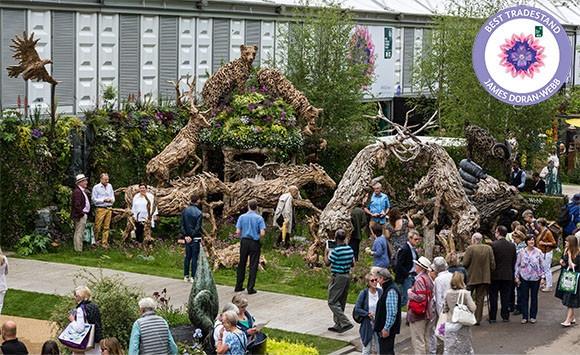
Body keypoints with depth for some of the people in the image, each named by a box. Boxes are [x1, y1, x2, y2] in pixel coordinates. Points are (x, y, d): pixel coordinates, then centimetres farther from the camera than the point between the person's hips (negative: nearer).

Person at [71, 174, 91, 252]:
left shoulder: (82, 191, 14)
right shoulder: (77, 191, -19)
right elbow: (77, 205, -25)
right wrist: (81, 213, -19)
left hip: (83, 215, 11)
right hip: (80, 215, -11)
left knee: (78, 233, 16)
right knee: (79, 233, -7)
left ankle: (77, 248, 24)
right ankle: (79, 249, -5)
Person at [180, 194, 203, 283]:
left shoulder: (184, 211, 4)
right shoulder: (199, 213, -12)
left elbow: (182, 225, 2)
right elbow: (198, 227, -15)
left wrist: (185, 235, -1)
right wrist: (192, 236, -9)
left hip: (187, 238, 5)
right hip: (196, 238, -5)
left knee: (187, 256, 13)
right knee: (194, 257, -1)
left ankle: (186, 276, 15)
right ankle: (193, 277, 0)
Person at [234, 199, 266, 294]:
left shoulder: (242, 217, -1)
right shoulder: (259, 218, -7)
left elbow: (238, 232, -6)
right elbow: (262, 233, -14)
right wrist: (258, 237, 8)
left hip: (244, 242, 2)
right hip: (254, 243, -2)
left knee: (241, 264, 12)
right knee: (253, 266, 3)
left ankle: (238, 286, 17)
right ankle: (250, 288, 2)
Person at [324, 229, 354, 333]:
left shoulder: (335, 251, -19)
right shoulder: (350, 249, 3)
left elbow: (327, 263, -11)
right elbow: (352, 264, 10)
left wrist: (326, 252, 4)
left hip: (338, 277, -8)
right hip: (347, 276, 8)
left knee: (332, 302, -3)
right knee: (341, 303, 16)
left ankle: (346, 323, -14)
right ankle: (338, 325, 20)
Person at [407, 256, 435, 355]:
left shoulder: (419, 280, -20)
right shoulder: (429, 278, 6)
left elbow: (420, 297, -26)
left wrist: (410, 293, -11)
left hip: (418, 314, -9)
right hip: (428, 313, 9)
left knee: (418, 340, -1)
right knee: (426, 340, 18)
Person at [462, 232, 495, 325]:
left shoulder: (470, 248, -13)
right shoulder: (488, 248, -2)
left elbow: (465, 263, -13)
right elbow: (492, 264, -1)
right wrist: (490, 271, 14)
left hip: (471, 277, -3)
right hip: (484, 278, 3)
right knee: (480, 299, 11)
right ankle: (478, 319, 10)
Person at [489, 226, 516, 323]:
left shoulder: (493, 245, -14)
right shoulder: (512, 246, 0)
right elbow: (514, 261, 5)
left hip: (495, 275, -3)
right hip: (508, 275, 3)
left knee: (493, 297, 5)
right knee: (505, 297, 10)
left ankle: (492, 317, 6)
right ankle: (505, 316, 12)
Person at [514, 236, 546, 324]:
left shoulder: (538, 252, -1)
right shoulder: (522, 252, 0)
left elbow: (542, 265, 2)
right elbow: (517, 265, 5)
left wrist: (543, 277, -2)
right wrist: (517, 276, 1)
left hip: (535, 278, 0)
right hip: (524, 278, 0)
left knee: (534, 297, 7)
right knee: (524, 297, 2)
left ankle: (533, 316, 16)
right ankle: (524, 316, 9)